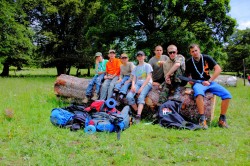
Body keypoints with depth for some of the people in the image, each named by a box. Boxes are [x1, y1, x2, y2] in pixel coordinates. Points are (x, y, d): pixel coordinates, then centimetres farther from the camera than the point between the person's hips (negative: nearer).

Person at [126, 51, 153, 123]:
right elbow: (134, 79, 15)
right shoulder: (135, 68, 24)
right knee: (129, 96, -26)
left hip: (147, 83, -4)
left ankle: (138, 116, -47)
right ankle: (137, 112, -16)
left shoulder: (147, 66, 10)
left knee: (141, 97, -34)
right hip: (137, 83, 4)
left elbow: (148, 78, -2)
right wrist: (133, 85, -10)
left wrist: (142, 88, -14)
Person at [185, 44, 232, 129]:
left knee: (227, 95, -18)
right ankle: (202, 119, -35)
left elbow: (218, 69, -3)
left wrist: (209, 81, -11)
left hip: (209, 82, 3)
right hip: (197, 83, -3)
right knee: (199, 93, -41)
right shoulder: (189, 62, 1)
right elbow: (188, 75, 12)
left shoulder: (207, 58, 1)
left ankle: (222, 119, -6)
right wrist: (190, 81, -11)